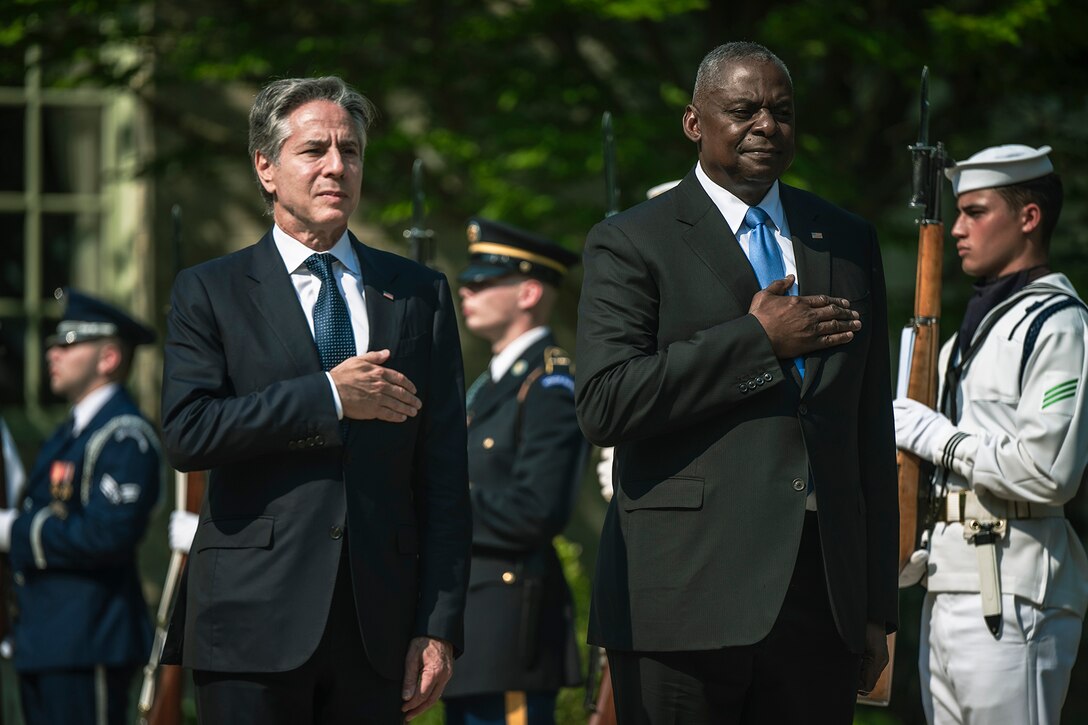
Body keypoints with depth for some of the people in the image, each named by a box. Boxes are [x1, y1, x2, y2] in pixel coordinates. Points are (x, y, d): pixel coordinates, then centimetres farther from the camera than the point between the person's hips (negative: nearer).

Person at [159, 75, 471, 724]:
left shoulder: (420, 295, 13)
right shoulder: (210, 292, 7)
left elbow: (445, 475, 8)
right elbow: (188, 434, -9)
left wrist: (440, 628, 1)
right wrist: (328, 398, -12)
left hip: (379, 624, 2)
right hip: (253, 622, -2)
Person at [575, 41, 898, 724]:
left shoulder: (848, 242, 17)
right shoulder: (631, 244, 3)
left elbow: (872, 431, 17)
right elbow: (605, 405, -11)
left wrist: (878, 607, 14)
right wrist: (758, 341, -11)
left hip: (824, 599, 4)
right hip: (688, 602, -4)